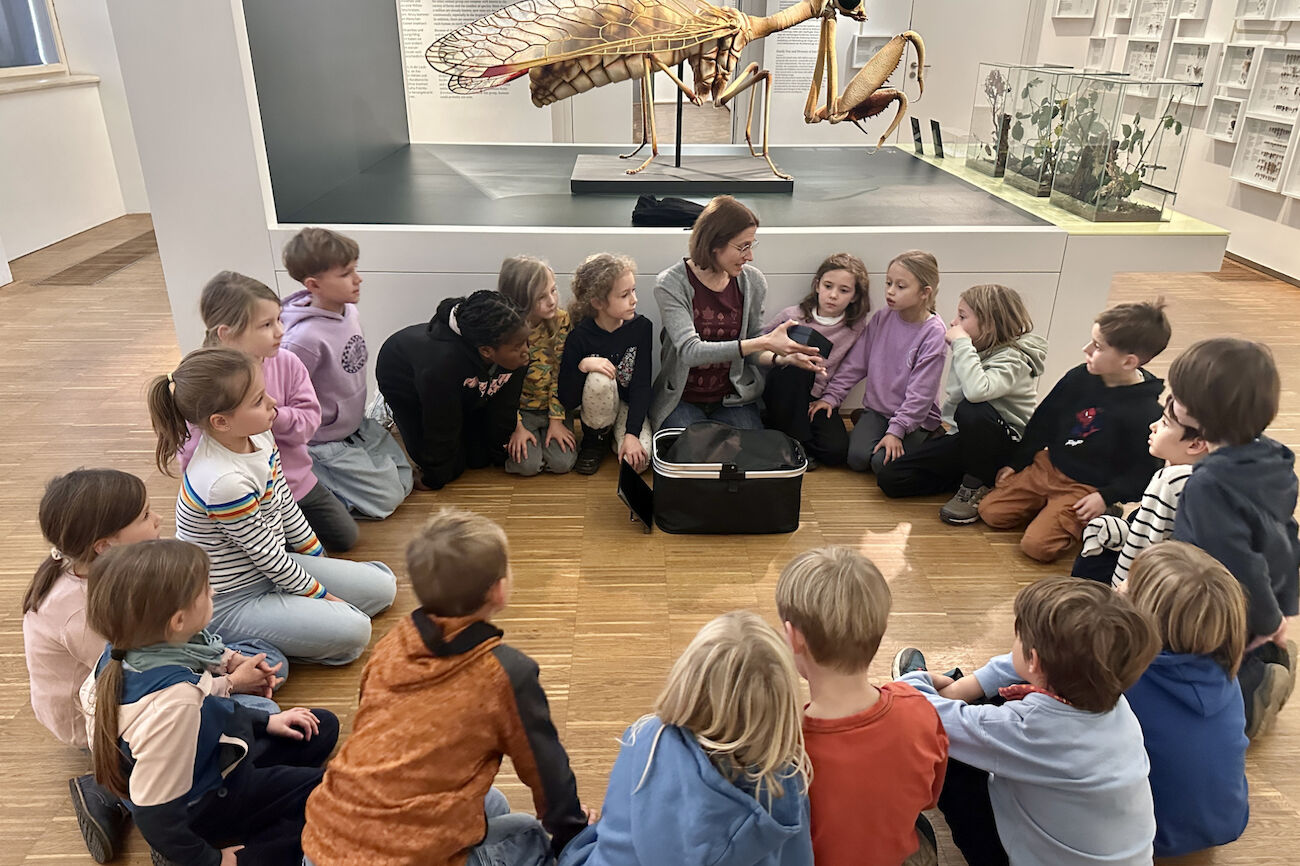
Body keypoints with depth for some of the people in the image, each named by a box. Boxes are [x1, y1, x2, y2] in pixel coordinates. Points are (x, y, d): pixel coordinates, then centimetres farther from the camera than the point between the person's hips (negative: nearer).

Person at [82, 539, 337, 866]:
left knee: (323, 726, 15)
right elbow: (155, 814, -31)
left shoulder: (124, 652, -12)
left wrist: (265, 721, 8)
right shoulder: (176, 701, -40)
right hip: (205, 808, -8)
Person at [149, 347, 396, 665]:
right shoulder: (223, 482, -33)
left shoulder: (260, 437, -7)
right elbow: (265, 553, -22)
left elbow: (285, 504, 8)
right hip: (231, 601, -9)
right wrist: (319, 595, -10)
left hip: (273, 567, 9)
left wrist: (318, 557, 15)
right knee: (353, 630, -22)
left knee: (382, 587, 6)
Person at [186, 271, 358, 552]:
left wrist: (275, 417, -31)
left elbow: (309, 419, -13)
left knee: (345, 537, 16)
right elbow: (191, 459, -22)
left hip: (298, 482, 5)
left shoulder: (287, 363, -10)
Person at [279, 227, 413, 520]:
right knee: (388, 498, -2)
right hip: (324, 442, -8)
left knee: (404, 481, 13)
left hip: (357, 426, 8)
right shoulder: (305, 339, -33)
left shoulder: (350, 312, -7)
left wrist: (358, 418, 14)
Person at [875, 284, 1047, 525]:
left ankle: (976, 487, -15)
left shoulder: (1013, 360, -20)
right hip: (964, 437, 7)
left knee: (972, 410, -41)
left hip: (1007, 446, -7)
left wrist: (961, 343, -31)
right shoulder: (976, 350, 3)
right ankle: (973, 475, 5)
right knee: (890, 478, -7)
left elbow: (977, 391, -42)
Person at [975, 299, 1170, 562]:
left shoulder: (1146, 411, -20)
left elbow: (1144, 470, -12)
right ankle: (1048, 508, 15)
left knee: (1037, 545, -20)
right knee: (991, 511, -2)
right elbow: (1044, 420, 9)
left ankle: (1074, 522, 7)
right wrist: (1016, 463, 11)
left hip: (1087, 488, -6)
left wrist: (1106, 497, -20)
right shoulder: (1080, 377, -4)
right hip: (1047, 467, 6)